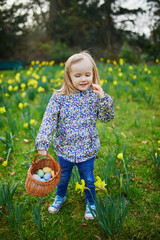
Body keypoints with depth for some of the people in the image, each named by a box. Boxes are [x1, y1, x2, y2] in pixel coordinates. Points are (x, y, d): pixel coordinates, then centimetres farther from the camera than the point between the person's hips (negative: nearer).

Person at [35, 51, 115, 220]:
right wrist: (42, 142, -22)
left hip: (87, 150, 0)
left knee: (88, 179, 18)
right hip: (64, 149, 1)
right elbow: (48, 120, -14)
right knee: (62, 177, 23)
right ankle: (60, 197, 54)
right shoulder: (60, 97, -12)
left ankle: (90, 203, 46)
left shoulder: (95, 95, -8)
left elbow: (107, 118, -7)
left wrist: (104, 99, -22)